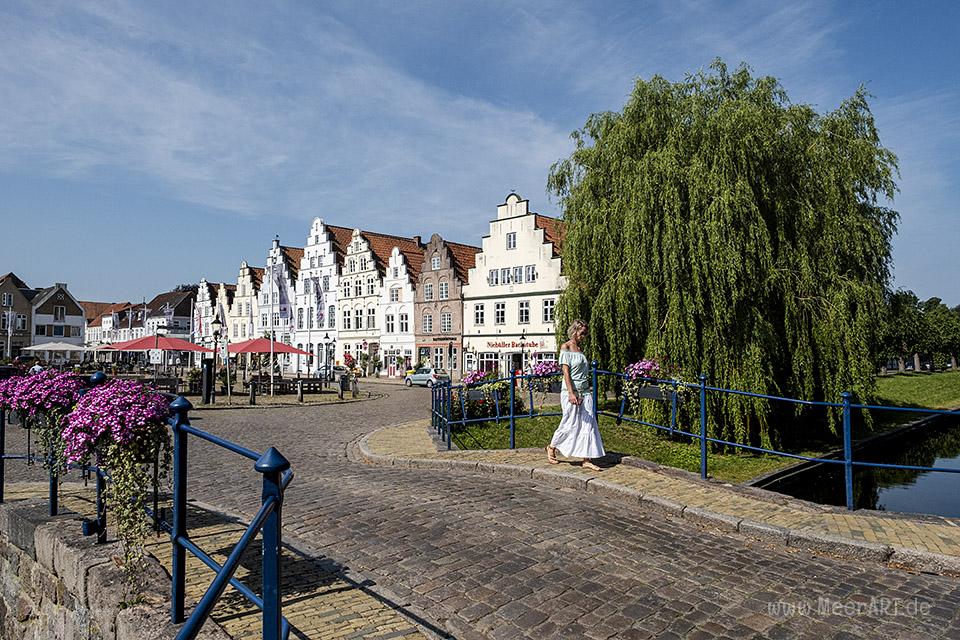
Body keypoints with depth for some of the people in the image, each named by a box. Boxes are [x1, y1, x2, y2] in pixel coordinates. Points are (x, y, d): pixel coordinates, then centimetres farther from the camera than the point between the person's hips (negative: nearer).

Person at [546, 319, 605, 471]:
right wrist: (571, 393, -21)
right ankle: (552, 447, 24)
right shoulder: (566, 348, -7)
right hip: (571, 391, -7)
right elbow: (566, 372, -14)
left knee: (588, 424, 2)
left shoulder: (579, 349, 14)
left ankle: (586, 460, 6)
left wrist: (587, 391, 15)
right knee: (570, 424, 0)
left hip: (584, 392, 7)